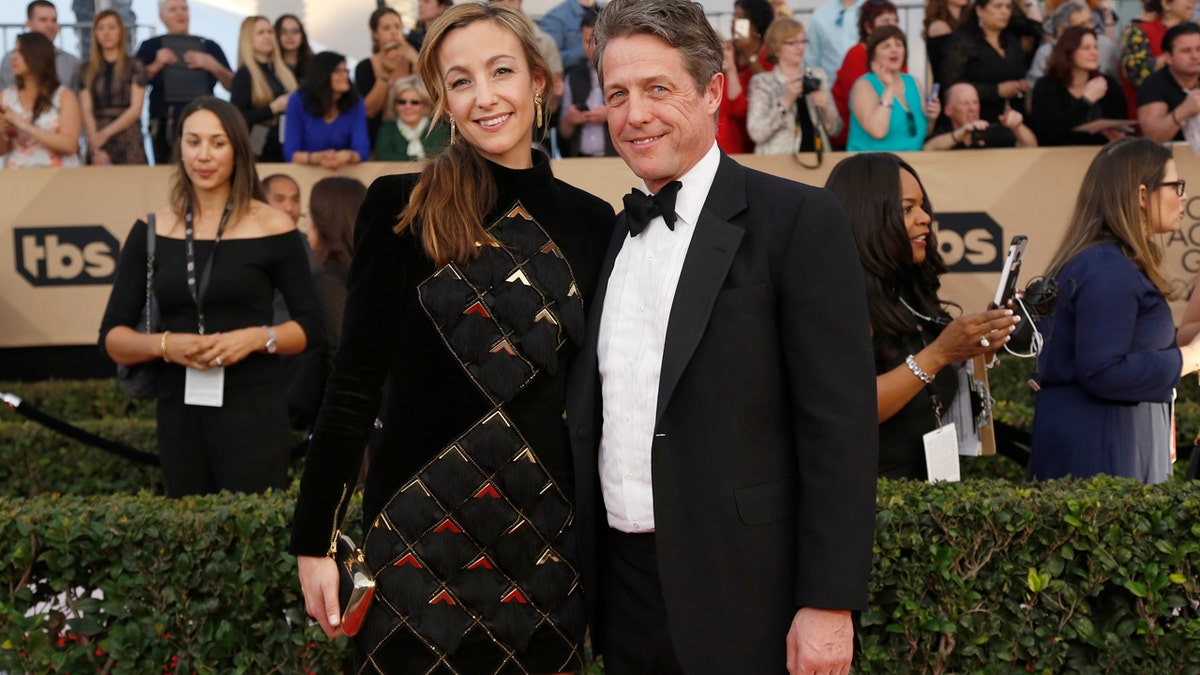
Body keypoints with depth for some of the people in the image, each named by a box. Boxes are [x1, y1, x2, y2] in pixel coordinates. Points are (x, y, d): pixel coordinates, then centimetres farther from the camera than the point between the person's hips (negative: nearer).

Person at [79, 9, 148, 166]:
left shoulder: (135, 66, 3)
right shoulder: (87, 69, 9)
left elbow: (135, 109, -4)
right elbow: (86, 110, 0)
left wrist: (105, 133, -14)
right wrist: (96, 149, -13)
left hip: (128, 142, -2)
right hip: (97, 140, 2)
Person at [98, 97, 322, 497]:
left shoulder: (271, 228, -1)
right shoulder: (151, 232, 6)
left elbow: (312, 327, 3)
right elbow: (112, 339, 7)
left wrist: (256, 338, -14)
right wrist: (165, 345, -12)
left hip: (253, 408, -3)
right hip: (178, 411, 3)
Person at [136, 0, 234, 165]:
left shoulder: (209, 47, 10)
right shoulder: (150, 47, 8)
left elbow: (233, 85, 7)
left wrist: (213, 66, -9)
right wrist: (156, 66, -10)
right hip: (164, 127, 0)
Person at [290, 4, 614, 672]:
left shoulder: (591, 220, 4)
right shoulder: (401, 208, -6)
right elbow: (356, 379, -4)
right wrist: (314, 539, -5)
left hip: (548, 534, 3)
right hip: (422, 531, -3)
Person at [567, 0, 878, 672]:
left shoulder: (801, 220, -9)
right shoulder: (611, 236, 11)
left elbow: (841, 429, -13)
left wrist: (828, 604, -16)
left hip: (743, 594, -6)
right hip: (623, 585, 6)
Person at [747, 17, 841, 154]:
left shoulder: (817, 76, 13)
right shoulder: (761, 82, 3)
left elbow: (834, 130, 12)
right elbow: (756, 133, -10)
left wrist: (825, 108, -6)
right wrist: (786, 101, -15)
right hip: (778, 160, -3)